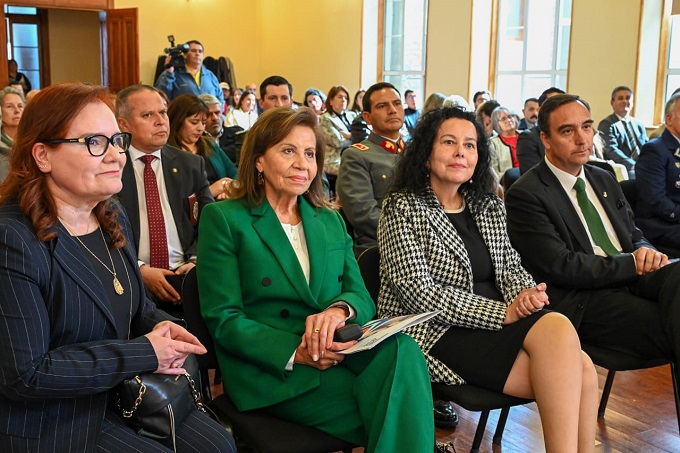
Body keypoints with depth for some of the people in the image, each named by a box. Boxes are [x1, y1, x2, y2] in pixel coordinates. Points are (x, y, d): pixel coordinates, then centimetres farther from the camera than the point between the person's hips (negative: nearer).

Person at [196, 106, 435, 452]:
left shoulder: (331, 221, 17)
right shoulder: (223, 219, 1)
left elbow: (361, 296, 9)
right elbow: (223, 319, -6)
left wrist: (340, 309, -16)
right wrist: (294, 353, -21)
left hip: (337, 355, 5)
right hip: (272, 371, -5)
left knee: (400, 349, -29)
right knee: (393, 409, -29)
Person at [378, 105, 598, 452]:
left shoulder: (489, 206, 15)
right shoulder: (402, 209, -4)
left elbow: (510, 267, 15)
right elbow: (420, 293, -13)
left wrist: (525, 293, -11)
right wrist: (503, 312, -19)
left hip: (494, 327, 6)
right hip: (434, 334, -6)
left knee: (581, 369, -22)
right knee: (557, 330, -25)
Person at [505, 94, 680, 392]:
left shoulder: (604, 180, 20)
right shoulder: (525, 195, -6)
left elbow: (634, 237, 21)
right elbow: (561, 266, -13)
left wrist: (646, 252, -5)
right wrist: (633, 263, -12)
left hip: (630, 279, 7)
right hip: (581, 302, -6)